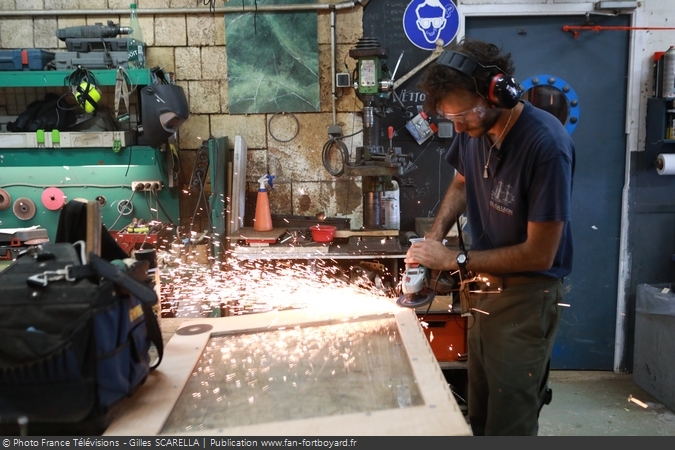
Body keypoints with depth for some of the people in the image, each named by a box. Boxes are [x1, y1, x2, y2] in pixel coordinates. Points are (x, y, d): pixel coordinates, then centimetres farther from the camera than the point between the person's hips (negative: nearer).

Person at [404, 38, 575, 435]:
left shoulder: (546, 145, -25)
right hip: (482, 289, 7)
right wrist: (435, 236, 0)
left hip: (526, 297, -6)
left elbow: (540, 253, -21)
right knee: (478, 415, 18)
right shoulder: (474, 127, -4)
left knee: (510, 423, 1)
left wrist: (454, 259, -15)